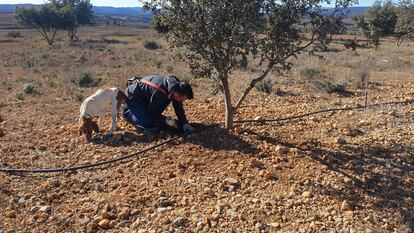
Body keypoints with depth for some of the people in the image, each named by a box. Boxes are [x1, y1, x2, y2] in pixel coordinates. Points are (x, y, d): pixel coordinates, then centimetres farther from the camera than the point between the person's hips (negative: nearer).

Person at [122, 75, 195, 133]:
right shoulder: (159, 92, -40)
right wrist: (166, 120, -35)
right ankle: (127, 112, 3)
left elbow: (179, 108, -6)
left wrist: (185, 123, -13)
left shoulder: (177, 86, -16)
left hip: (145, 97, 8)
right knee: (147, 123, -18)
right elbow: (152, 111, -25)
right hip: (133, 96, -8)